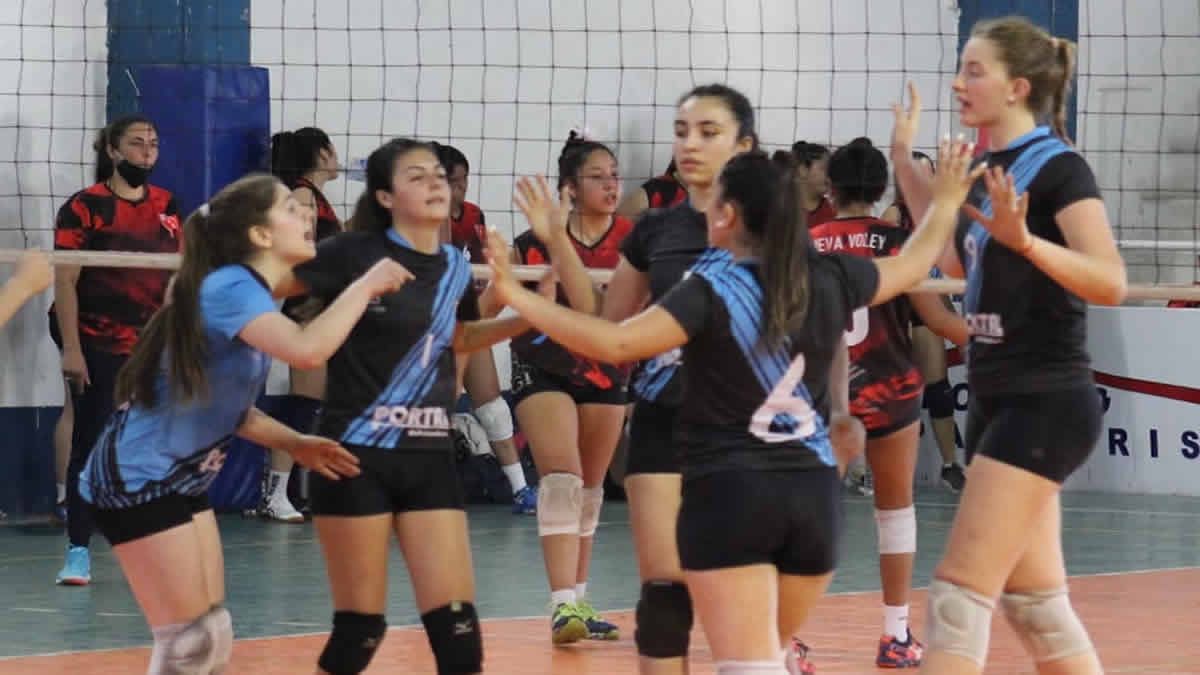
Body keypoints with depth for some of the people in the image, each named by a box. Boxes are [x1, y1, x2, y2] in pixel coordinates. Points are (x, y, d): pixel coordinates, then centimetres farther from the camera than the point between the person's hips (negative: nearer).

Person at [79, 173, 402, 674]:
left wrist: (294, 443, 9)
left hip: (181, 480, 10)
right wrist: (367, 285, -25)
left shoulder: (247, 292, 10)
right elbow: (307, 349, -38)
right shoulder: (232, 287, -20)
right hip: (138, 479, -10)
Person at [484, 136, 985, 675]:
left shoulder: (712, 291, -12)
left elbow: (616, 343, -23)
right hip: (815, 494, 5)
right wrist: (948, 200, 40)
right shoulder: (828, 279, 4)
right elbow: (911, 266, 23)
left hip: (729, 493, -5)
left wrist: (516, 296, -19)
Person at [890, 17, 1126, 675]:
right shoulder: (991, 169, 12)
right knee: (1036, 605, 11)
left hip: (1044, 404, -9)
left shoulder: (1057, 169, -13)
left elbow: (1110, 282, -23)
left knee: (960, 593, -13)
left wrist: (1025, 240, -38)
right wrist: (904, 160, 26)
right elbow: (955, 261, 29)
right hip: (998, 401, 9)